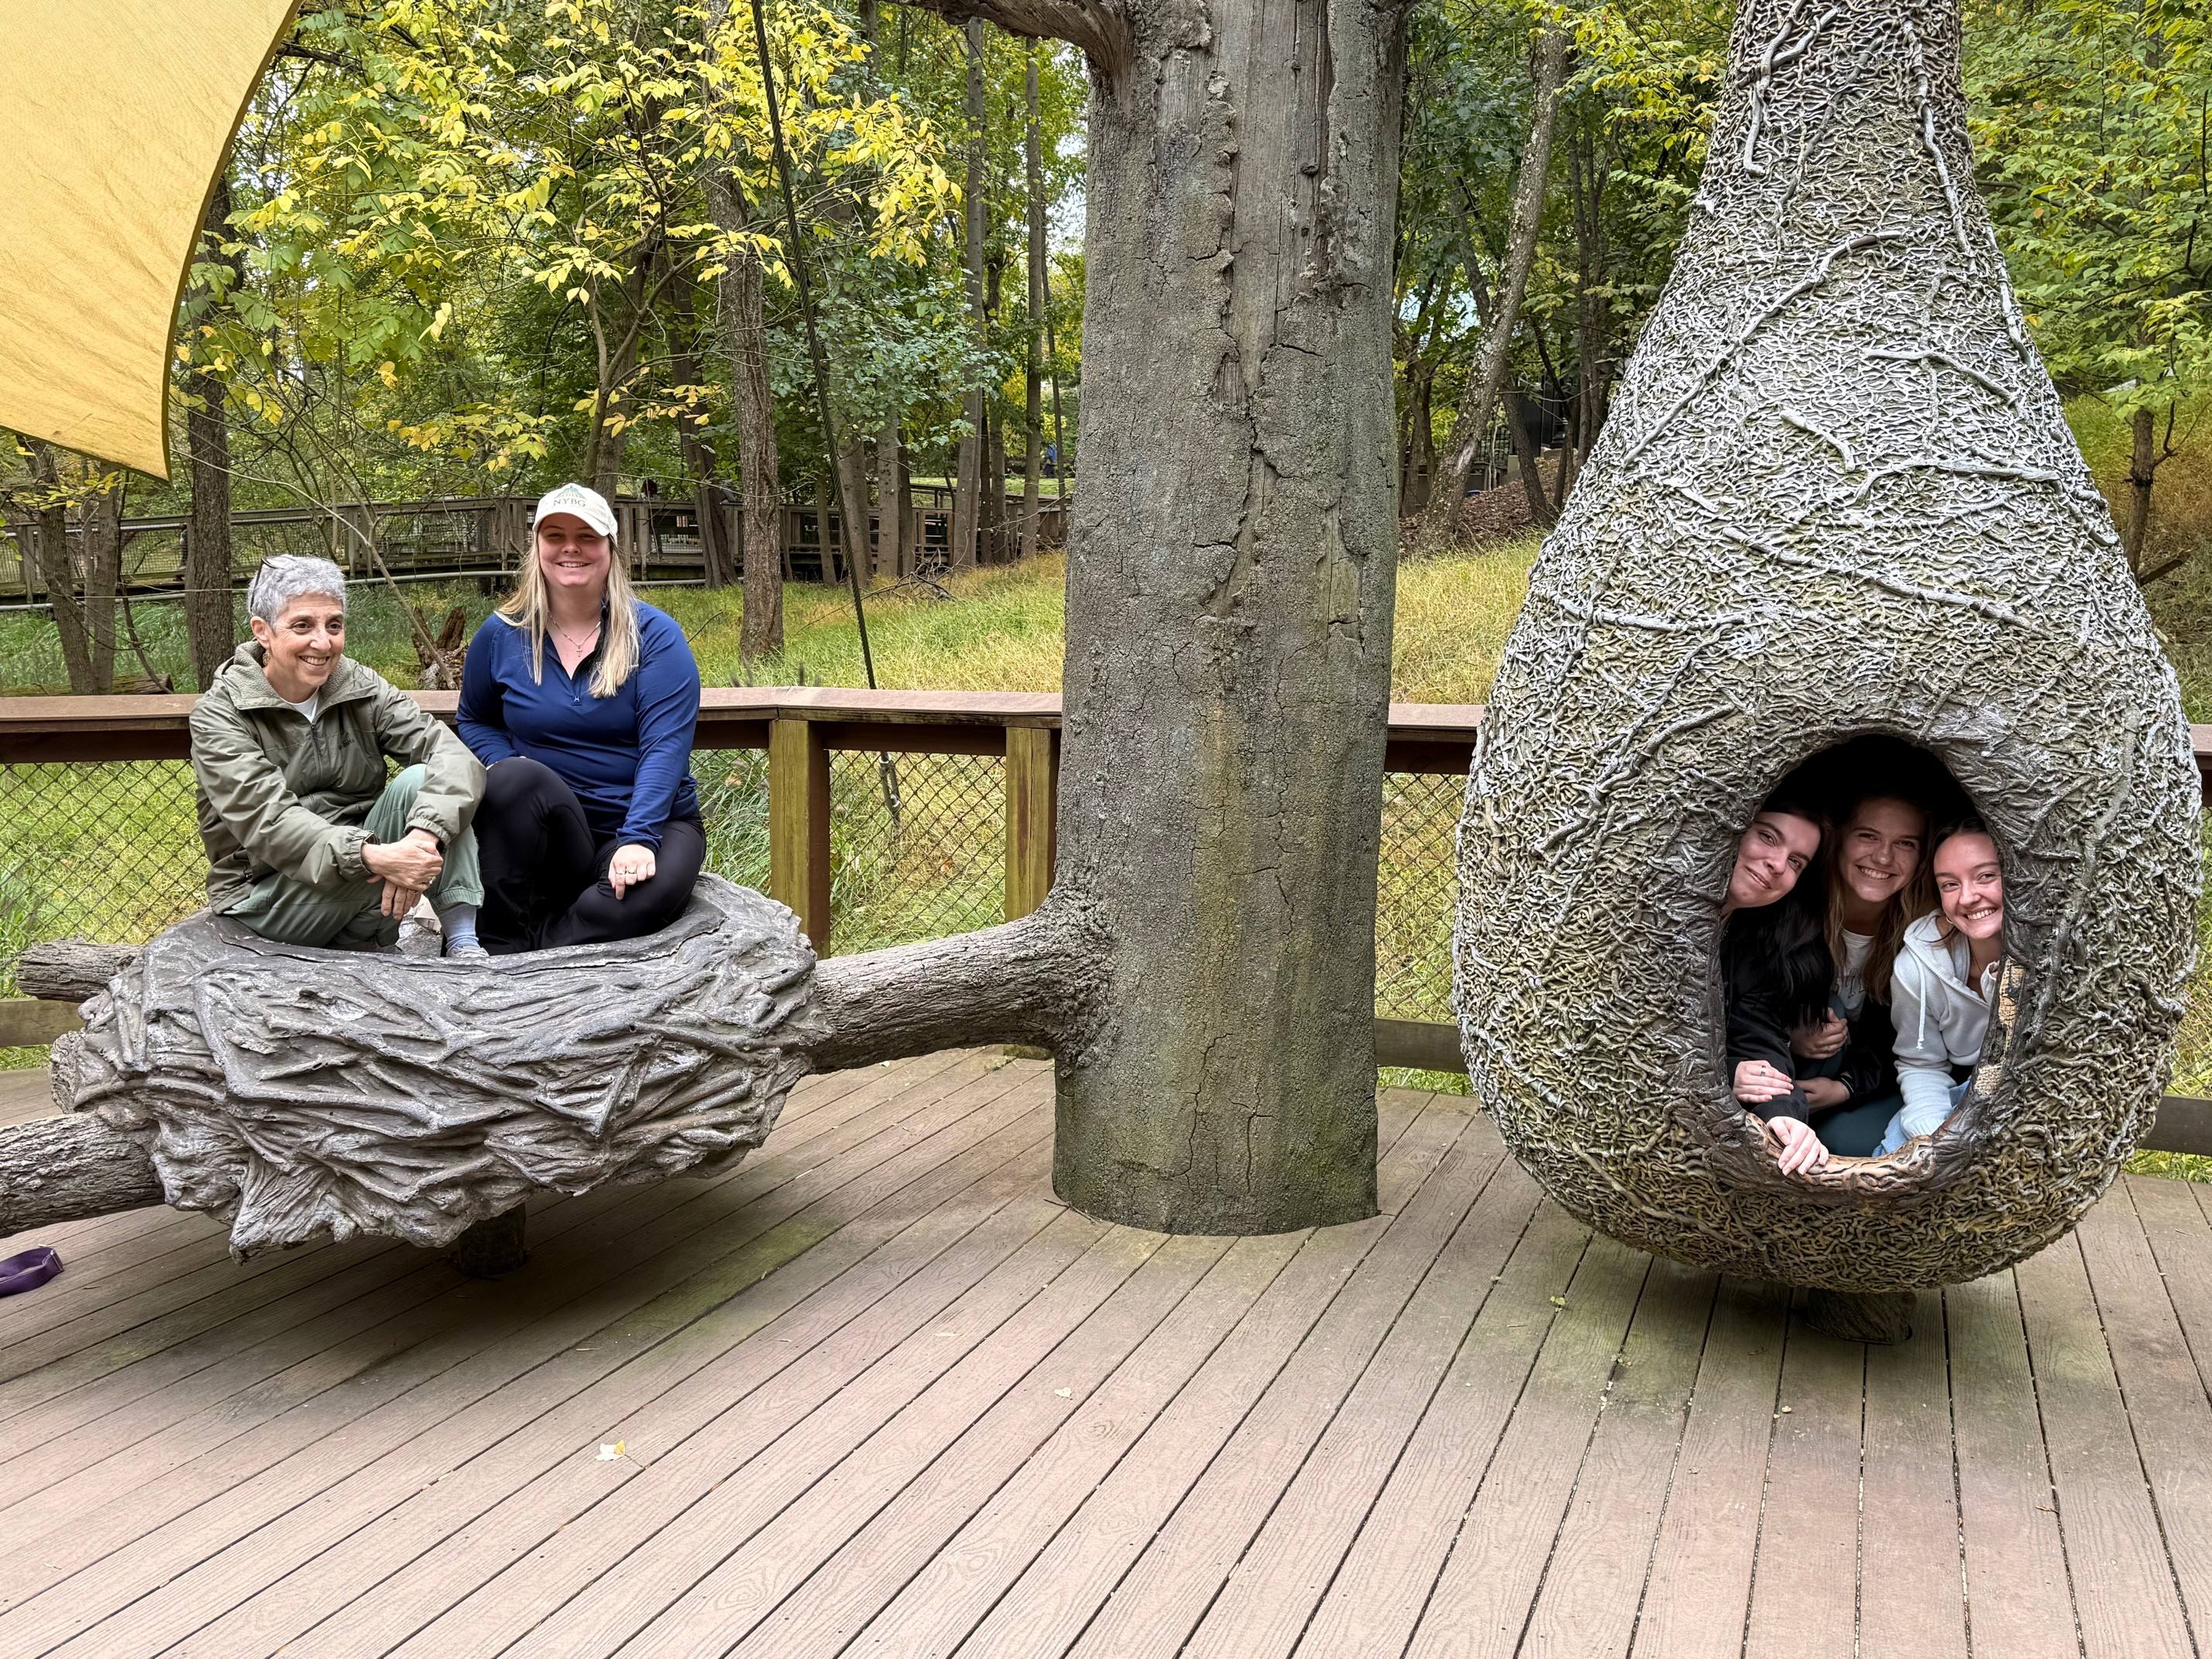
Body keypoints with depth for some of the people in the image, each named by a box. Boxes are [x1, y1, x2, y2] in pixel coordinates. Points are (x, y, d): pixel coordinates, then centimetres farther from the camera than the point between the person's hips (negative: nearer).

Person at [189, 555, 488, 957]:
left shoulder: (361, 687, 1)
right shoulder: (218, 715, -9)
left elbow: (453, 753, -15)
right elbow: (267, 823, -23)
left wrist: (424, 836, -36)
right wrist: (374, 858, -40)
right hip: (263, 898, -4)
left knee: (419, 780, -21)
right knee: (383, 858, -32)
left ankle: (463, 944, -23)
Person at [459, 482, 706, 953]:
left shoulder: (654, 635, -5)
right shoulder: (501, 634, 4)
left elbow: (665, 746, -13)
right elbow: (474, 722, 17)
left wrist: (638, 838, -27)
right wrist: (511, 772, -7)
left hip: (648, 821, -2)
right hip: (544, 834, 2)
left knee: (657, 888, -36)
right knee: (516, 778, -33)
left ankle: (520, 949, -23)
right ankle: (503, 934, -22)